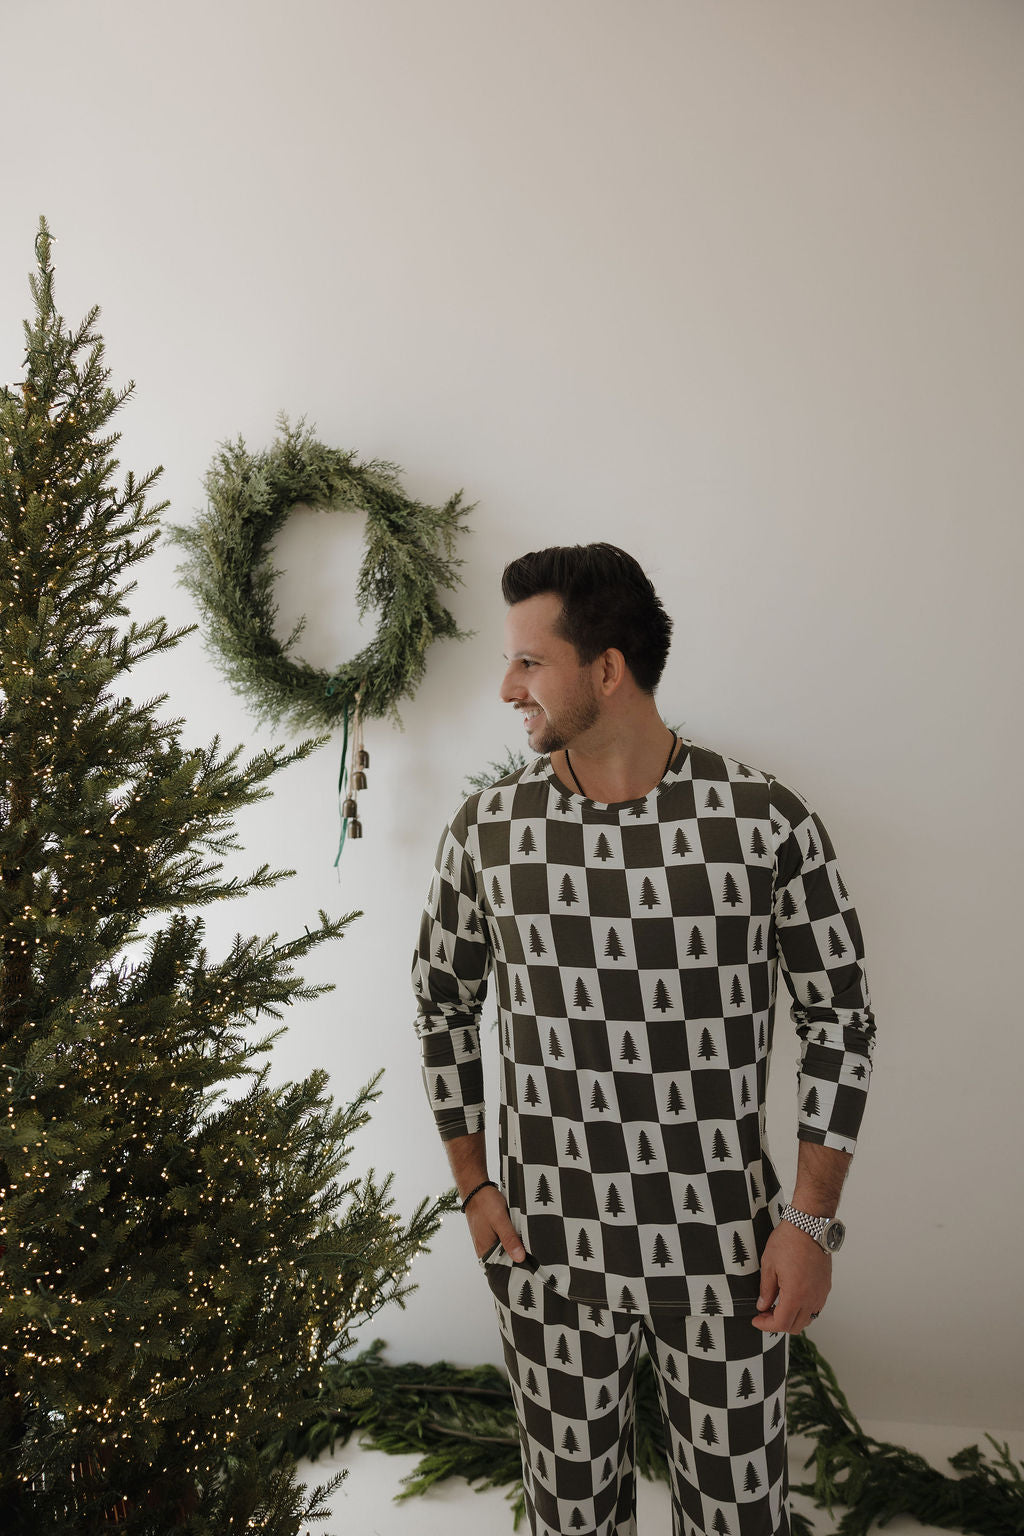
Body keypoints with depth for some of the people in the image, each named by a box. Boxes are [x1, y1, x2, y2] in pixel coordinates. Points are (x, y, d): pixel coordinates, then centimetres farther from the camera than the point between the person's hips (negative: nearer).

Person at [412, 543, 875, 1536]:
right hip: (547, 1251, 1)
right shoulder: (485, 831, -7)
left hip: (725, 1252, -1)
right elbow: (442, 1005, 7)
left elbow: (839, 1018, -4)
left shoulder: (767, 821, -13)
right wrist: (471, 1186, 4)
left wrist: (812, 1221, -6)